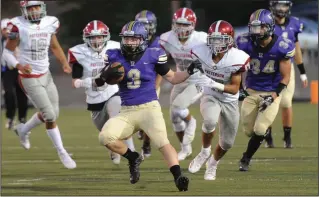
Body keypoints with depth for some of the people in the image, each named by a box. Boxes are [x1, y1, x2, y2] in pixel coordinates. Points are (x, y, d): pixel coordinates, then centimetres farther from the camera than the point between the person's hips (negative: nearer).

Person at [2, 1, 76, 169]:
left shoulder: (49, 24, -3)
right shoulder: (19, 27, -17)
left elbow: (55, 47, 13)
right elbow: (7, 52, -7)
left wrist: (65, 63, -2)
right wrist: (19, 65, -25)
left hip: (46, 75, 6)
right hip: (30, 79, -6)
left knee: (49, 114, 12)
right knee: (50, 116, -6)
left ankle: (23, 130, 39)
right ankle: (62, 153, 10)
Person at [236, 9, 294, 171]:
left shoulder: (281, 47, -18)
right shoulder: (245, 44, -13)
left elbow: (285, 77, -9)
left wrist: (273, 96, -19)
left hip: (272, 93, -2)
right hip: (251, 91, 2)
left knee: (260, 130, -11)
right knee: (249, 131, 6)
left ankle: (246, 159, 11)